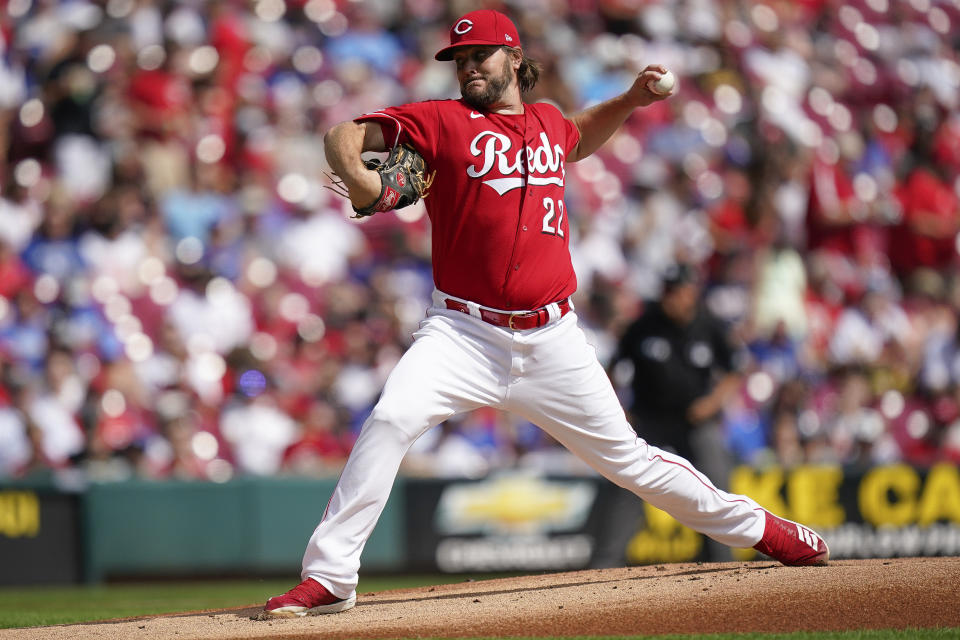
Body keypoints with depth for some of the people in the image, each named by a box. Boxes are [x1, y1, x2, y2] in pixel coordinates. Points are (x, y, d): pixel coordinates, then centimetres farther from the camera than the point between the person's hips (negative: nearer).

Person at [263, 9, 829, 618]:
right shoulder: (442, 121, 0)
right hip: (465, 333, -3)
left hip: (553, 340, 3)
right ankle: (328, 578, -21)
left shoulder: (548, 122, 13)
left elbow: (580, 137, 39)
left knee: (625, 455, 9)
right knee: (390, 420, -26)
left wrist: (631, 101, 23)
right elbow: (343, 134, -10)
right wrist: (354, 172, -31)